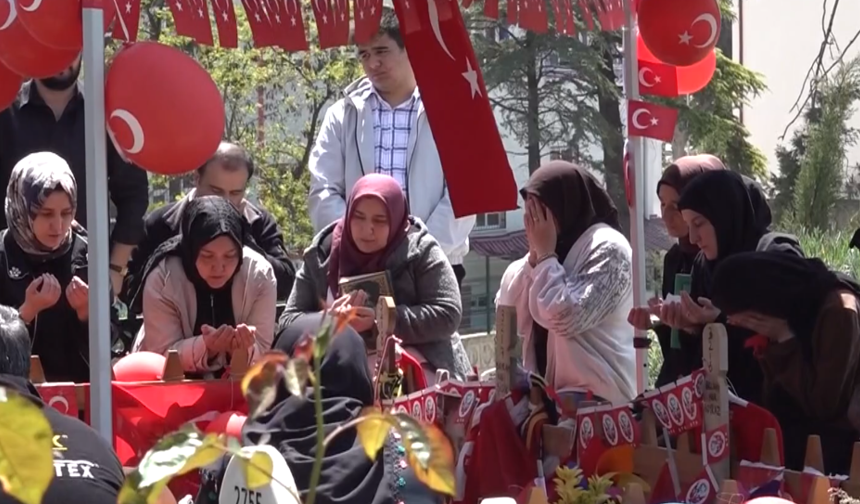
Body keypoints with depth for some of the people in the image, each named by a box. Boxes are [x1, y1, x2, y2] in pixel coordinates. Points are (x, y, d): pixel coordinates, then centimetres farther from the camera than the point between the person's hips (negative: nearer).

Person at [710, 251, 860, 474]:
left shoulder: (837, 310, -16)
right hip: (805, 435, 7)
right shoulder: (793, 312, 6)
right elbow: (777, 403, 6)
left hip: (841, 443, -7)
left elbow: (823, 405, -17)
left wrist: (785, 340, -16)